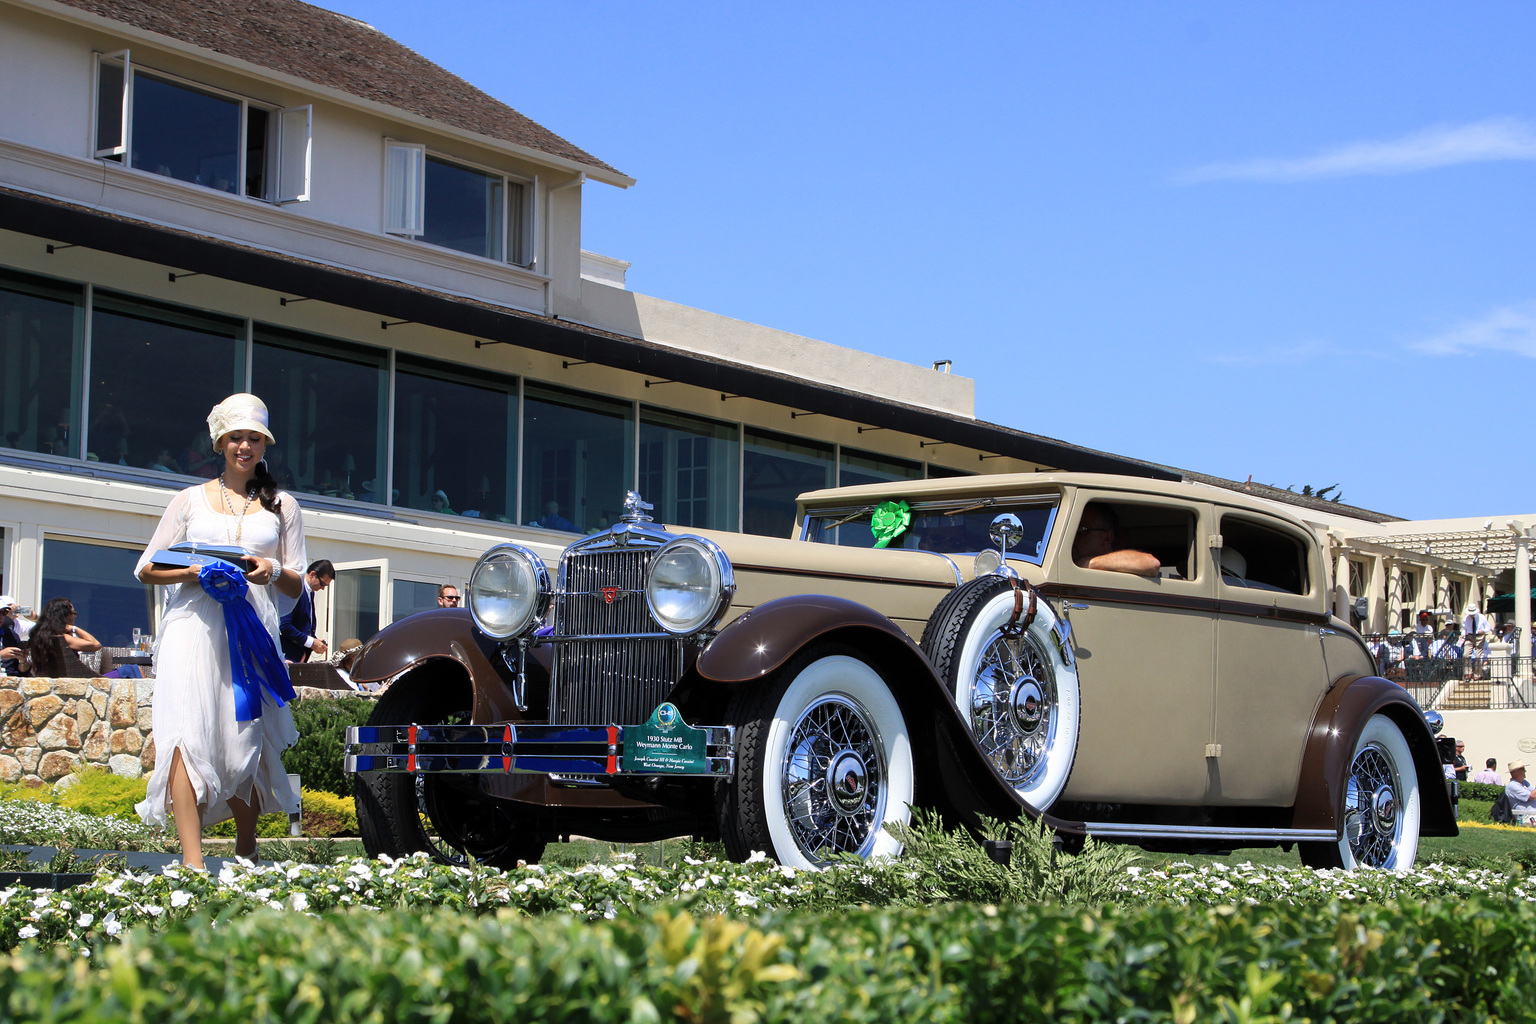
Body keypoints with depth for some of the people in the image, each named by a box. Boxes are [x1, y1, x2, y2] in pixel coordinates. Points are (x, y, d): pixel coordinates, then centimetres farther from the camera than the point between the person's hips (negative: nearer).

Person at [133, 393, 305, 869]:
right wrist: (197, 572, -7)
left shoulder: (281, 506, 18)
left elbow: (297, 586, 16)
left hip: (253, 631, 1)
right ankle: (192, 861, -25)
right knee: (188, 735, -18)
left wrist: (274, 571, -7)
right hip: (193, 626, -1)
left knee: (246, 743, 0)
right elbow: (148, 569, 12)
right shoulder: (191, 500, 16)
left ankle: (246, 856, 20)